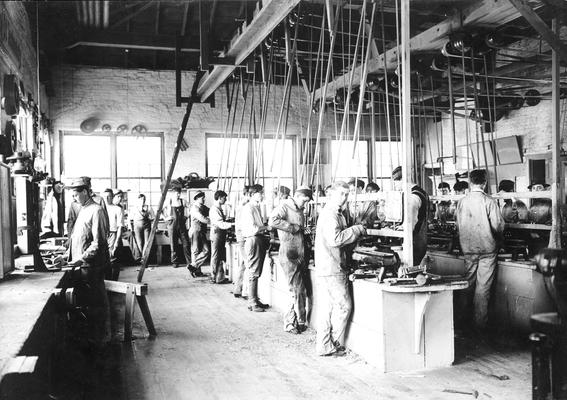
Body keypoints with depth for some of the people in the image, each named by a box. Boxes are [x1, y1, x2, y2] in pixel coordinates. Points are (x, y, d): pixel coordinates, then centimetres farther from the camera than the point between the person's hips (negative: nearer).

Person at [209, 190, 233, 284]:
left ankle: (220, 277, 19)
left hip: (221, 236, 9)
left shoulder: (219, 209, 13)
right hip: (216, 235, -9)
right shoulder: (214, 209, -17)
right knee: (215, 258, 0)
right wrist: (232, 225, -29)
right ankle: (214, 278, 9)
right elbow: (221, 224, -24)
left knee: (221, 258, 12)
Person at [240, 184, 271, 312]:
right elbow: (252, 229, -19)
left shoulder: (257, 207, 18)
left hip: (260, 240, 9)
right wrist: (267, 227, -11)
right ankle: (252, 303, 1)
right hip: (252, 240, -9)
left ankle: (255, 300, 21)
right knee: (253, 274, -5)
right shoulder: (248, 208, -12)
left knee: (256, 273, 13)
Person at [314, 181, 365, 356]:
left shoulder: (336, 213, 20)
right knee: (344, 306, -3)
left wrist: (356, 232, 12)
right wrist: (356, 230, -17)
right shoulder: (329, 214, -14)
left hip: (326, 269, 10)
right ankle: (334, 344, 7)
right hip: (331, 269, -10)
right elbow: (335, 239, -25)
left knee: (327, 308, 12)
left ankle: (325, 345, 18)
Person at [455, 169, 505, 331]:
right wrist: (498, 239, 9)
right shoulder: (489, 202, -14)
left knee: (468, 283, 16)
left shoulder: (461, 202, -3)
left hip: (468, 249, 4)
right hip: (487, 249, -3)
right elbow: (498, 226, -12)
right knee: (483, 287, 3)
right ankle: (480, 322, 9)